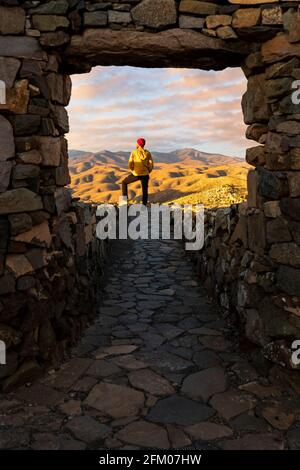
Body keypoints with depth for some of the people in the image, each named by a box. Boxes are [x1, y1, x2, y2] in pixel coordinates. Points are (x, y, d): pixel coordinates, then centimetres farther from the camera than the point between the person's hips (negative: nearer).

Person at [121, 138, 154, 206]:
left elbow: (130, 165, -7)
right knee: (145, 191, 14)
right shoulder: (148, 153, 0)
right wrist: (147, 173, 14)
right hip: (145, 175, 2)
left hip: (136, 174, -2)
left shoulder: (134, 153, -7)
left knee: (124, 182, 22)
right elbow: (151, 165, 0)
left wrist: (133, 171, 10)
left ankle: (124, 200, 17)